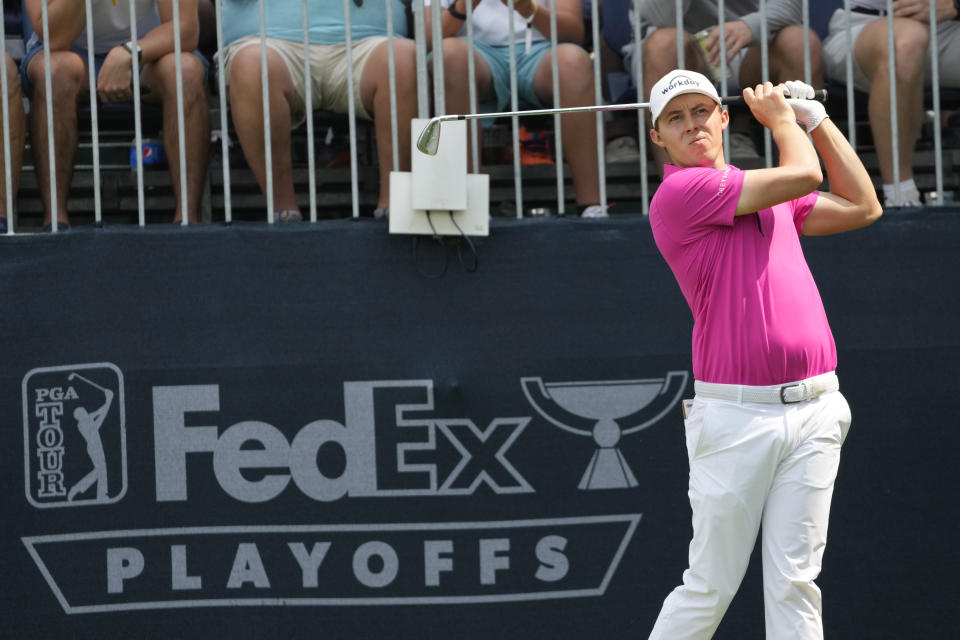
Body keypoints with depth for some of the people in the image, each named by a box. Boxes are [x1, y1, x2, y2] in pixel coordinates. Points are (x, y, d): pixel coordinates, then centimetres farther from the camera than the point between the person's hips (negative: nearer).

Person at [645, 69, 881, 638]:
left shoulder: (771, 196, 19)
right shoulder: (678, 194, -6)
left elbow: (863, 207, 26)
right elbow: (804, 174, -8)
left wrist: (816, 119, 24)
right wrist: (781, 118, 11)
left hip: (814, 413, 6)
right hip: (737, 415, -6)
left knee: (794, 586, 2)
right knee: (710, 588, -1)